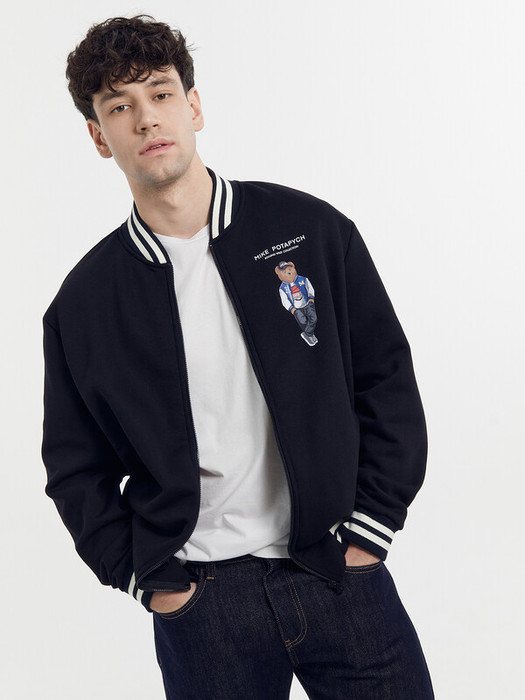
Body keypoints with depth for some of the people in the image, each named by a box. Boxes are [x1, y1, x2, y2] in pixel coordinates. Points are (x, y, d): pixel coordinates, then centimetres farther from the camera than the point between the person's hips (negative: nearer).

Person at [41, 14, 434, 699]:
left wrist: (367, 532, -2)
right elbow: (77, 469, 7)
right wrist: (150, 580, -1)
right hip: (202, 602, 0)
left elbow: (388, 382, 3)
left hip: (340, 571, 0)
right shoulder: (83, 301, 0)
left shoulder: (311, 230, -1)